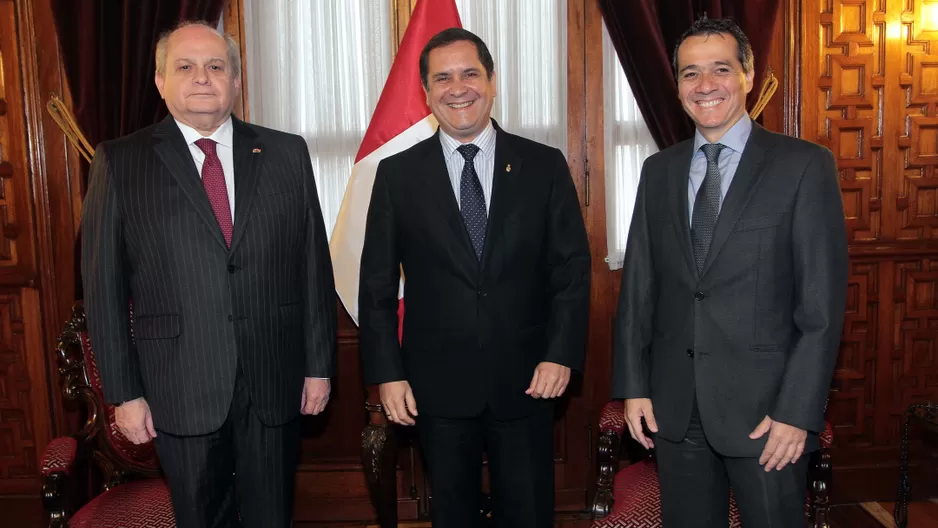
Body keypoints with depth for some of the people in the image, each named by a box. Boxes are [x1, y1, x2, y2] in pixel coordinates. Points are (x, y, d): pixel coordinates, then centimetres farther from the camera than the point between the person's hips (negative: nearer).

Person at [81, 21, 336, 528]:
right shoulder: (120, 162, -1)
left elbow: (315, 264, 3)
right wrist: (124, 392, -3)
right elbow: (104, 285, -1)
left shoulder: (286, 153, 3)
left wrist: (319, 363, 2)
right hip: (181, 388, -1)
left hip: (275, 382, 1)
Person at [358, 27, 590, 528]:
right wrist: (387, 374, -4)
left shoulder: (545, 166, 1)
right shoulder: (397, 174, 1)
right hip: (438, 386, 0)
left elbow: (572, 267, 1)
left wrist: (561, 354, -8)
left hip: (527, 382, 0)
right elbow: (377, 283, 1)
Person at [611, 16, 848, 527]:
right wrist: (633, 386, 3)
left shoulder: (804, 164, -5)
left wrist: (797, 411, -13)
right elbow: (637, 284, 7)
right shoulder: (659, 170, 7)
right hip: (673, 406, 4)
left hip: (766, 407, -3)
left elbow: (822, 300, -9)